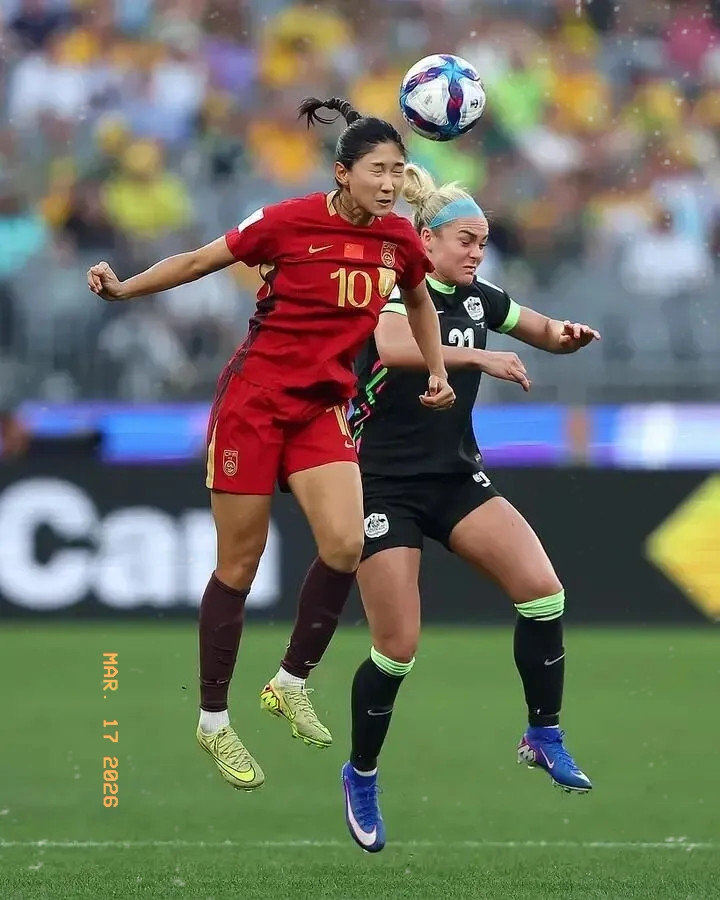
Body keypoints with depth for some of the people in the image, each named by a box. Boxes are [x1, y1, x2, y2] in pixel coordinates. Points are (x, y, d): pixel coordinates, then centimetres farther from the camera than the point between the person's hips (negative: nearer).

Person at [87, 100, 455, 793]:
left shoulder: (400, 241, 0)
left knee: (345, 544, -17)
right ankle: (213, 722, 12)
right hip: (254, 399, -4)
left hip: (322, 409, 4)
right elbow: (199, 262, -4)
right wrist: (123, 289, -14)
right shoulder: (289, 222, -14)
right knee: (240, 562, 0)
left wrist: (437, 372, 16)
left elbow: (418, 301, 23)